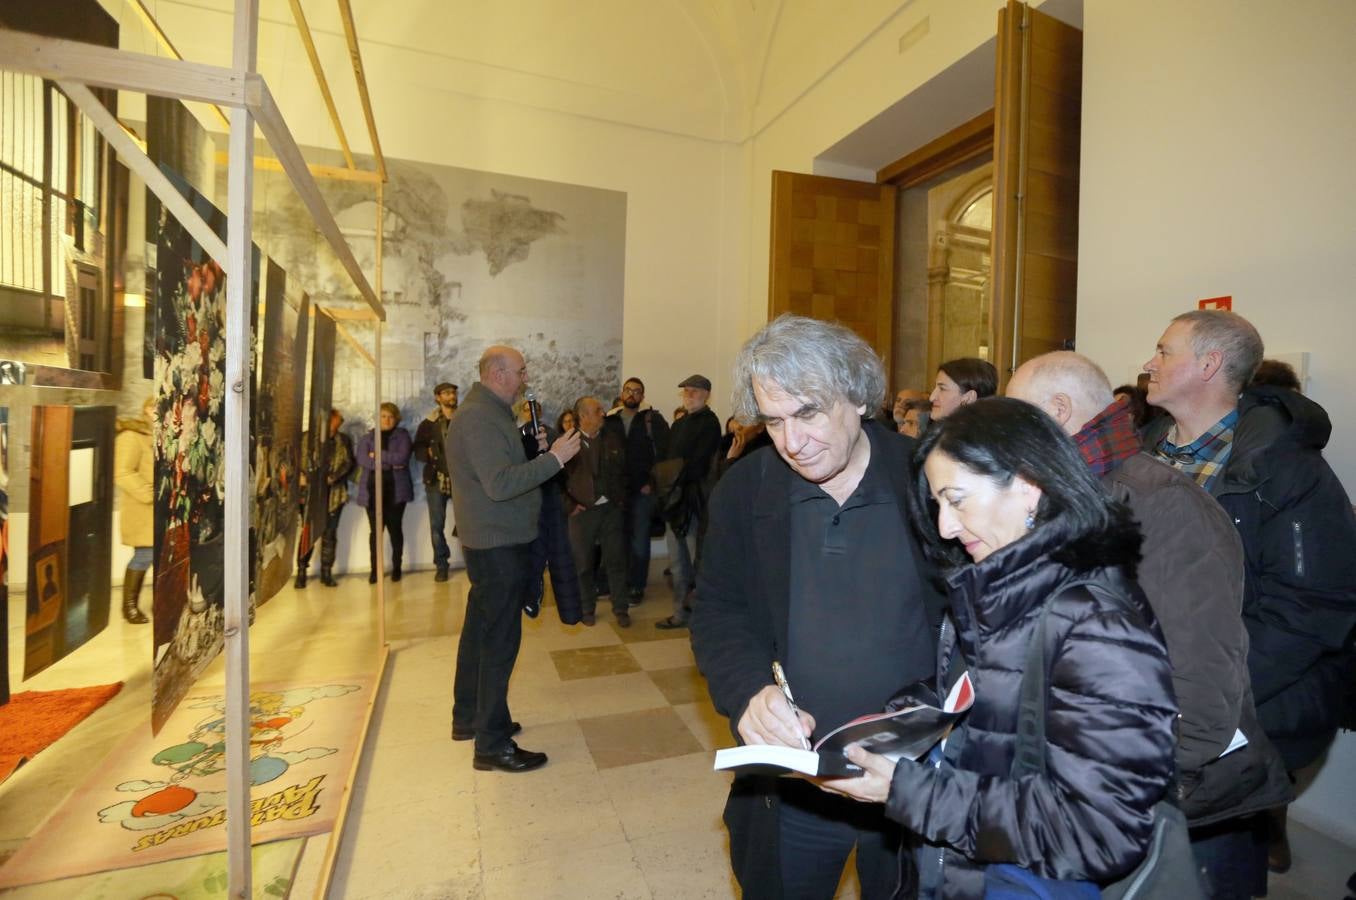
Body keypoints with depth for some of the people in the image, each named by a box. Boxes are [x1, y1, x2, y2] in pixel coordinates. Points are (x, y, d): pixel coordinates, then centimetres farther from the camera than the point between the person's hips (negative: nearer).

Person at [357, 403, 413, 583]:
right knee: (375, 530, -1)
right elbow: (362, 460, -4)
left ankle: (396, 567, 12)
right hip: (373, 490, 1)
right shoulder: (367, 437, 12)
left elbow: (402, 457, -9)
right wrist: (390, 462, -10)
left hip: (396, 490, -1)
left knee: (395, 528, 1)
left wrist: (378, 455, -6)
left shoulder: (402, 435, 7)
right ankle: (375, 569, 8)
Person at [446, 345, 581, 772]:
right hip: (499, 545, -11)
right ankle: (492, 744, 9)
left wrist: (536, 450, 3)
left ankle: (468, 717, 35)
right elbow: (500, 484, -28)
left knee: (480, 631, 19)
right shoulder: (478, 418, -19)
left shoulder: (487, 413, 15)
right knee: (500, 641, -3)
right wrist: (553, 458, -26)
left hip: (492, 542, 11)